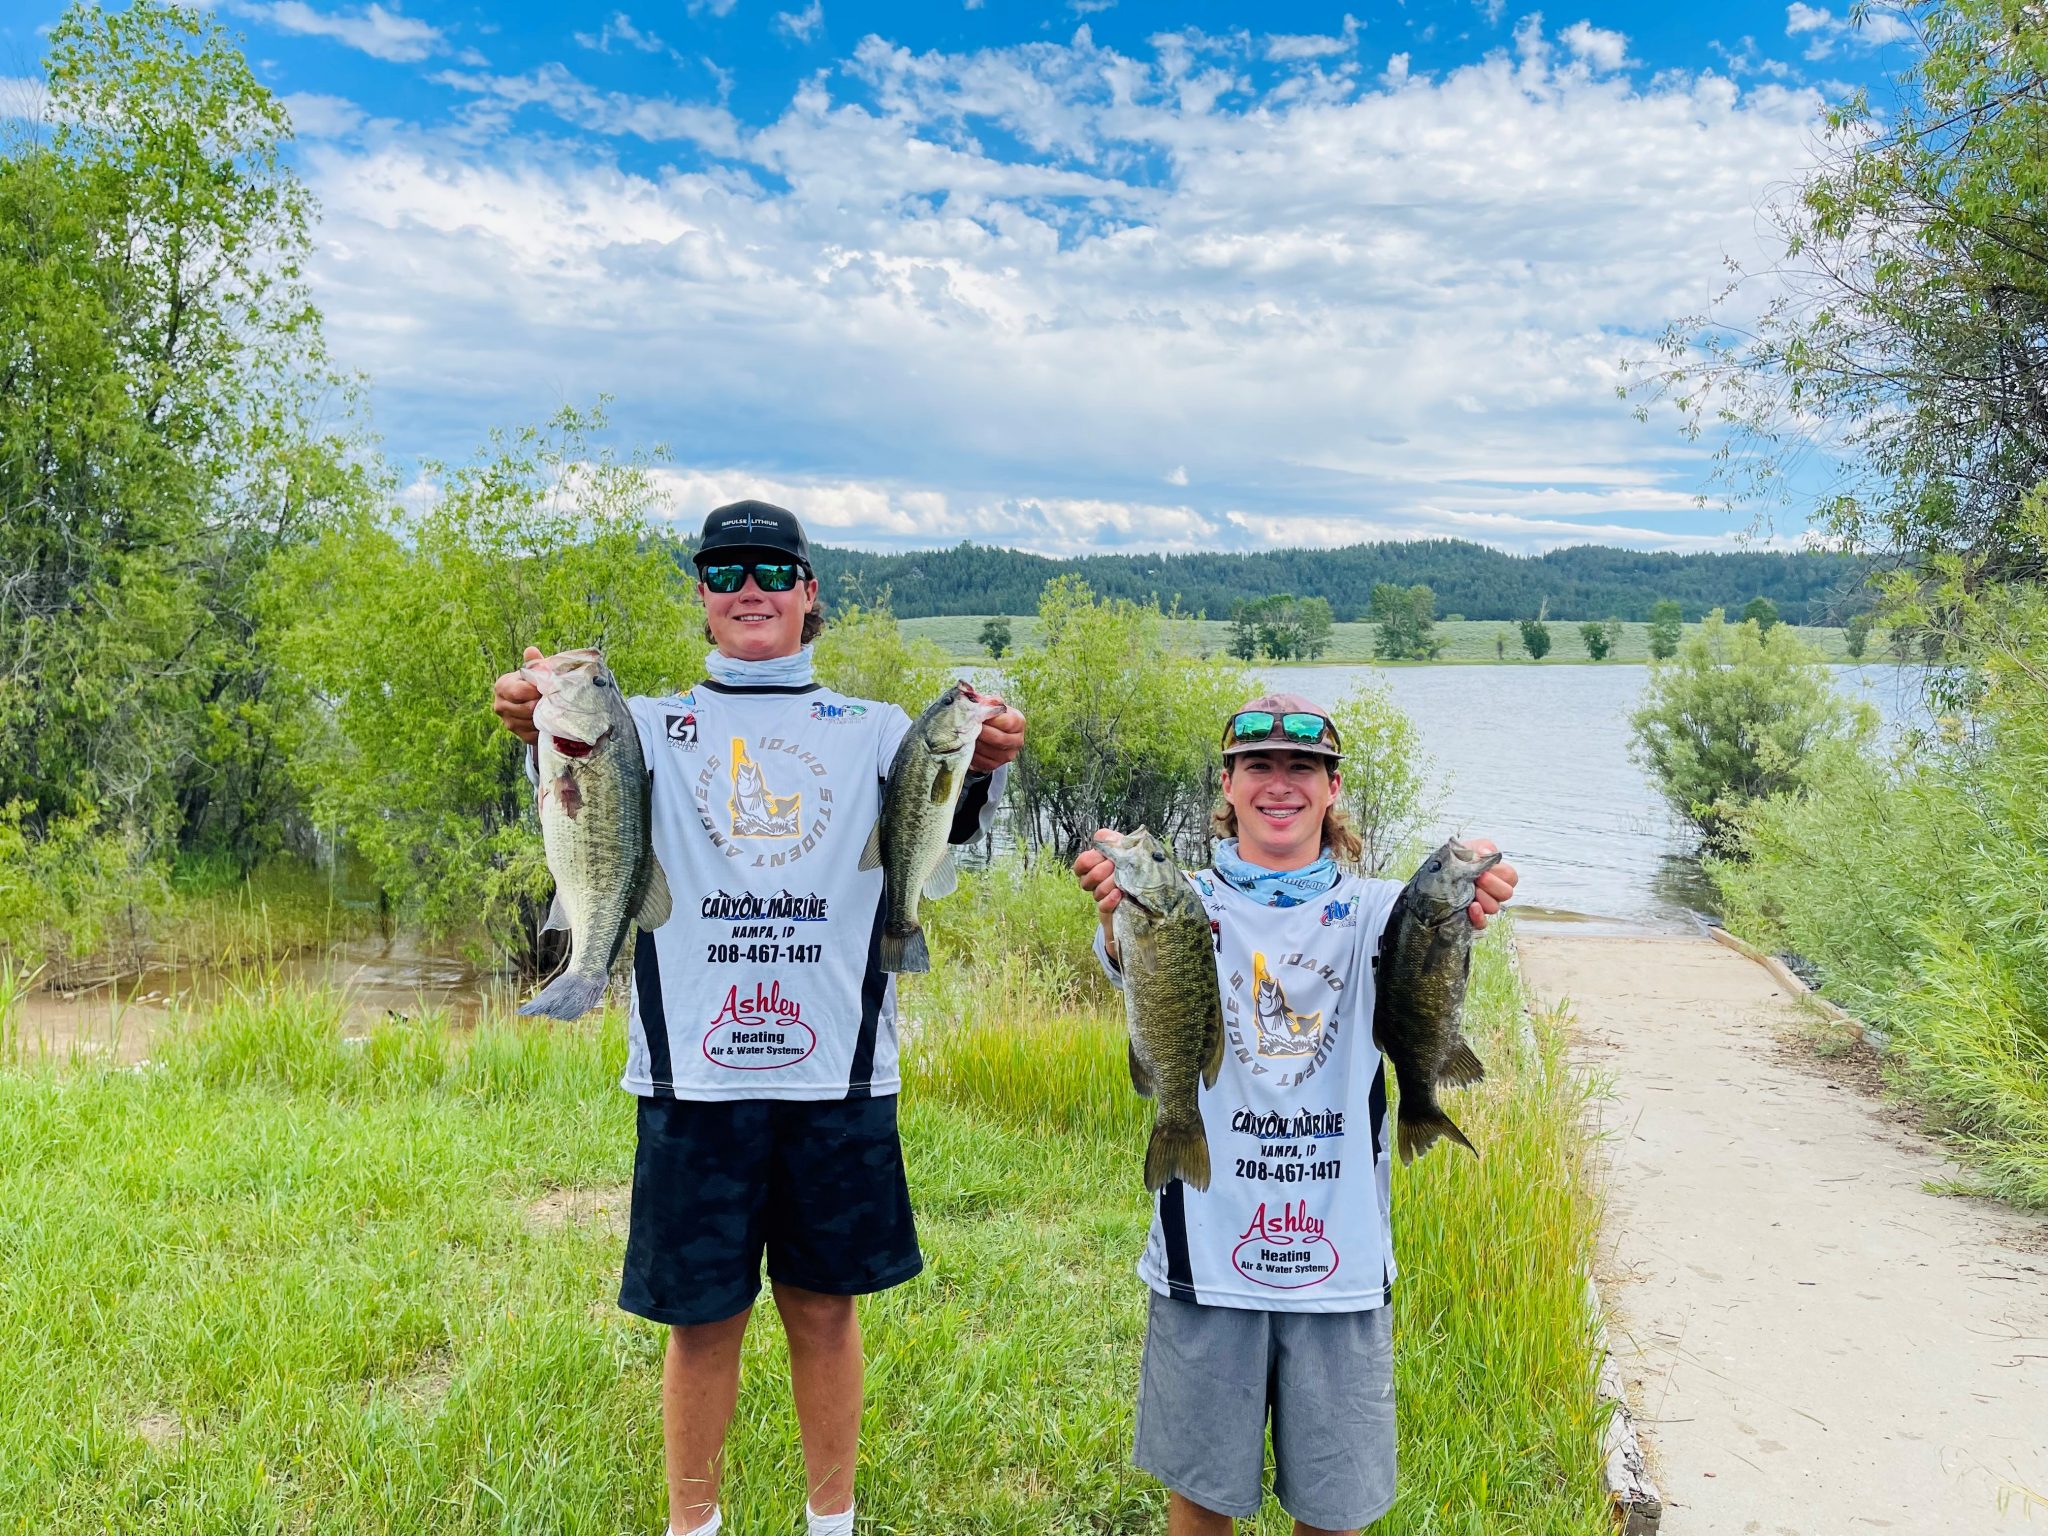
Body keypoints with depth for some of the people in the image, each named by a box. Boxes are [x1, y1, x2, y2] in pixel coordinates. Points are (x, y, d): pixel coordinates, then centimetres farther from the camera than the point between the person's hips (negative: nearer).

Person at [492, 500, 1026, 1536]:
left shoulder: (873, 731, 7)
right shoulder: (655, 726, 6)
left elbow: (947, 817, -11)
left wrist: (986, 765, -33)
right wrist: (543, 732, -36)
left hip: (838, 1073, 1)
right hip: (693, 1074, 0)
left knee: (825, 1307, 12)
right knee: (701, 1318, 10)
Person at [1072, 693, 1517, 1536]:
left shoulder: (1369, 910, 1)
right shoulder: (1190, 903, -2)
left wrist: (1456, 908, -45)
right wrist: (1123, 917, -48)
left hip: (1342, 1255, 1)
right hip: (1208, 1248, -1)